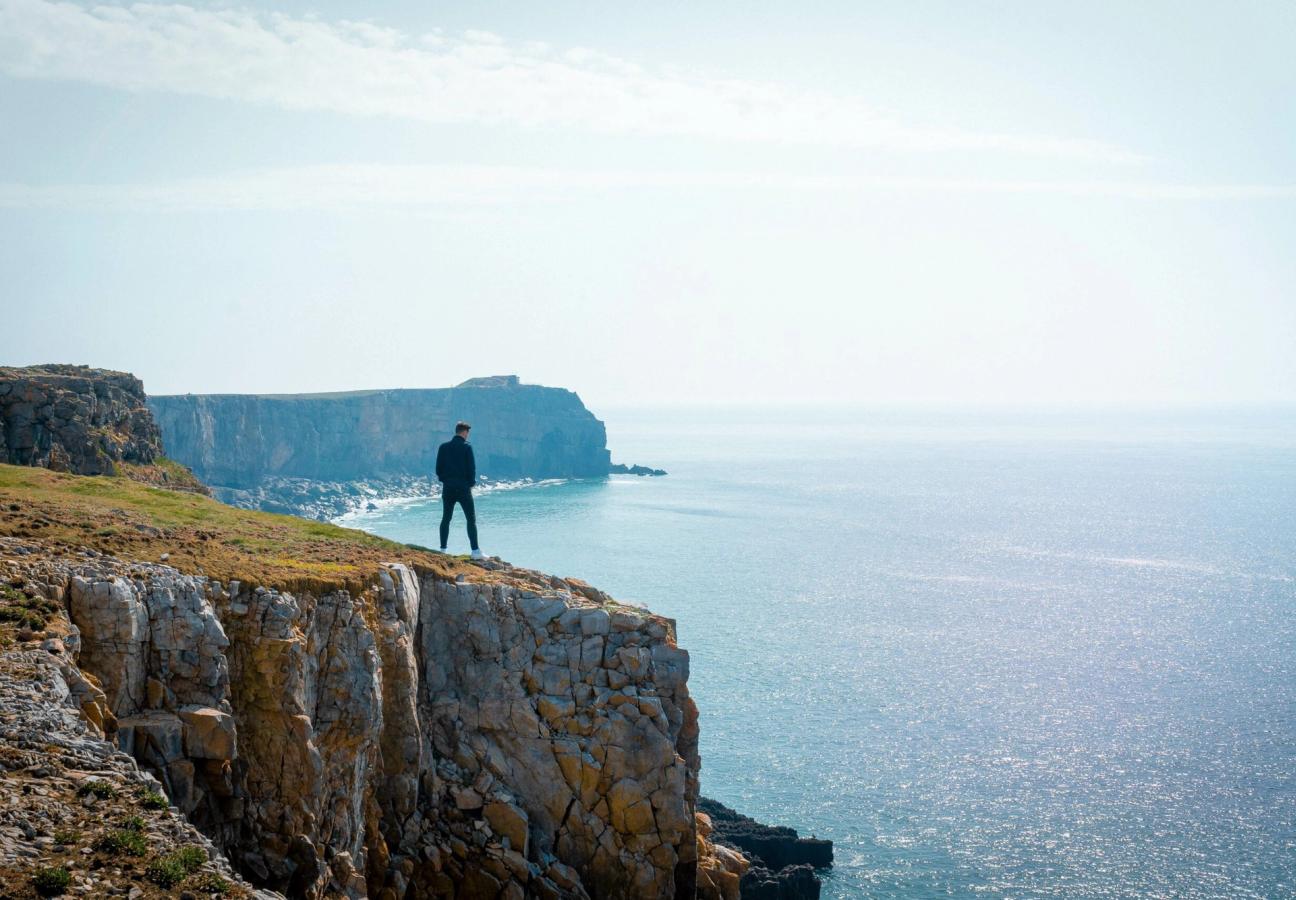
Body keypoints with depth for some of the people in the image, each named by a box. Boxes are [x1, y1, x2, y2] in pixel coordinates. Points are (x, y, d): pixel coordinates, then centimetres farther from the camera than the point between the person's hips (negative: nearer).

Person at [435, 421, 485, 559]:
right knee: (471, 519, -1)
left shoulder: (443, 447, 5)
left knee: (446, 519, 12)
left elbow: (438, 469, 7)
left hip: (448, 488, 4)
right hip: (463, 488, -4)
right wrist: (471, 483, 6)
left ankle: (443, 550, 9)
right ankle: (475, 551, -7)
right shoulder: (466, 446, -7)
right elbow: (472, 467, -8)